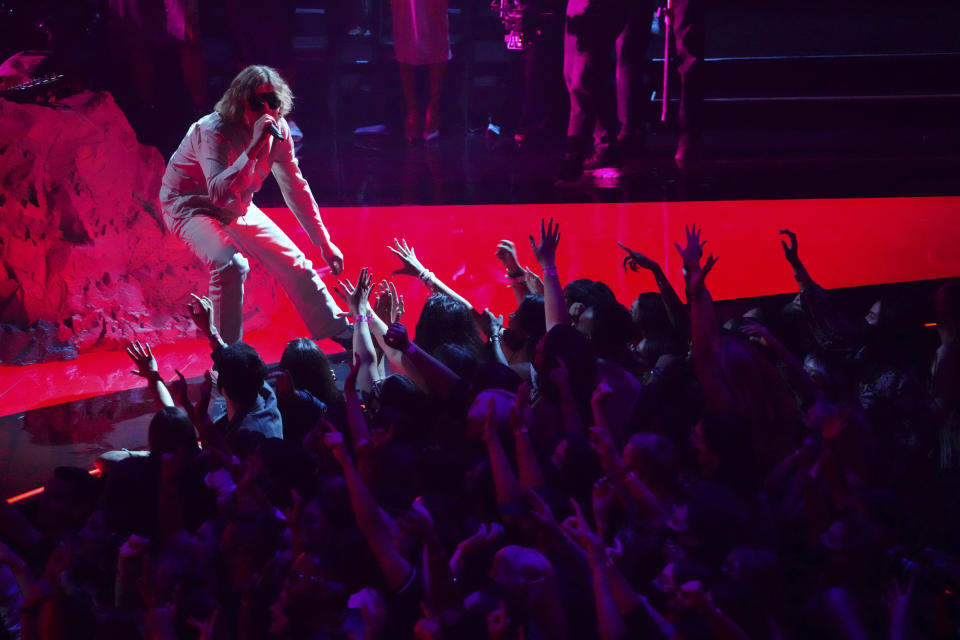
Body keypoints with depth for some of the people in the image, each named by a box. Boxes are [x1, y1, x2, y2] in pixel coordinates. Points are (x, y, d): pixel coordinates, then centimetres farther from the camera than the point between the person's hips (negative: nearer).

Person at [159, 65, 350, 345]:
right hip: (188, 204, -7)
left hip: (235, 209, 7)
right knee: (230, 265, -32)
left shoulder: (277, 130, -11)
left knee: (293, 262, 3)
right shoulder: (214, 130, -31)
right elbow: (218, 191, -45)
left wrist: (324, 241, 5)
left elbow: (295, 188, 2)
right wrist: (254, 147, -49)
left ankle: (343, 334, 19)